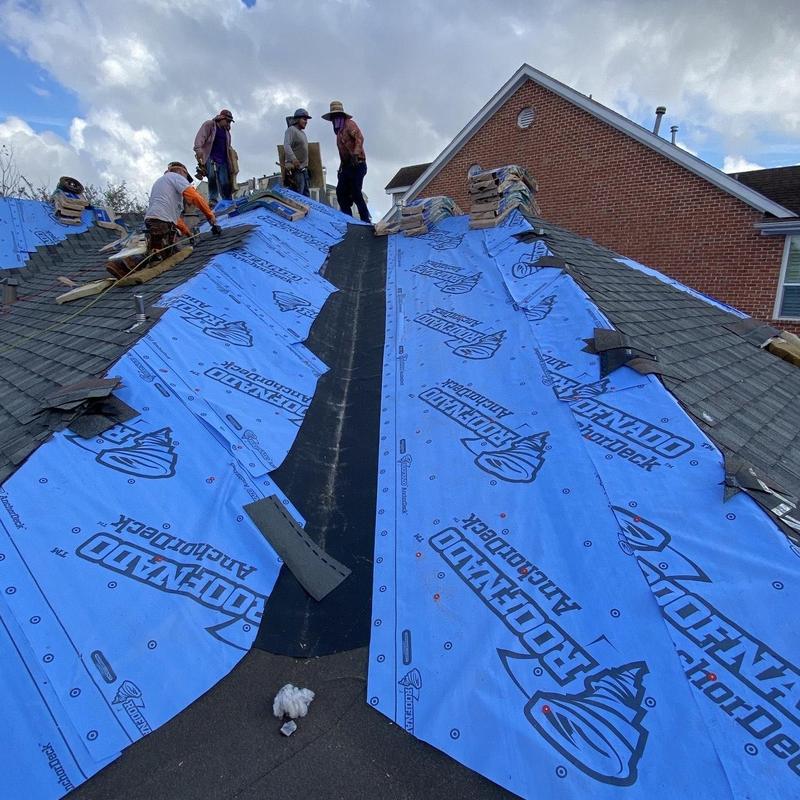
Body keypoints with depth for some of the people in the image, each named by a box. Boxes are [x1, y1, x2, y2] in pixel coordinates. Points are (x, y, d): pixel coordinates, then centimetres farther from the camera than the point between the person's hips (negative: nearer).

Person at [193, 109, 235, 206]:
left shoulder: (227, 132, 27)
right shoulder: (209, 125, 9)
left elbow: (228, 149, 30)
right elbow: (200, 137, -5)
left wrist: (231, 166, 21)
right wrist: (198, 150, -24)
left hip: (222, 161, 6)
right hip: (210, 158, -6)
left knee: (225, 183, -6)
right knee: (212, 176, -30)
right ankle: (213, 200, -34)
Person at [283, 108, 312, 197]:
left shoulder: (303, 133, 22)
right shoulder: (291, 130, -6)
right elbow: (286, 146, -21)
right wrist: (293, 158, -37)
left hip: (303, 169, 9)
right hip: (295, 169, -9)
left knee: (306, 195, 9)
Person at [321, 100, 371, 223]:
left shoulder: (349, 124, -3)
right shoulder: (339, 130, 23)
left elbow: (359, 138, -19)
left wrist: (355, 154, -31)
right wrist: (341, 167, 21)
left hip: (356, 165, -9)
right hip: (347, 166, 9)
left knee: (356, 194, -11)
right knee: (341, 192, 3)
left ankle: (366, 220, -3)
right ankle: (347, 218, 8)